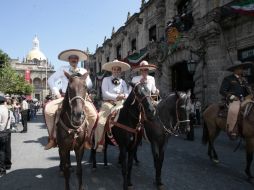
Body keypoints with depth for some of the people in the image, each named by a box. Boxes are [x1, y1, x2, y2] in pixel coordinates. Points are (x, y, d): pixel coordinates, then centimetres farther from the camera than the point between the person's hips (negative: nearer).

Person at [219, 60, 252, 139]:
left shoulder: (243, 80, 22)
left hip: (243, 100, 8)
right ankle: (230, 130, -30)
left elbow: (247, 92, 26)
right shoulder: (228, 79, 3)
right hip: (233, 100, -7)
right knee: (234, 110, -37)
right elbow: (222, 91, -3)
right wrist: (231, 96, -16)